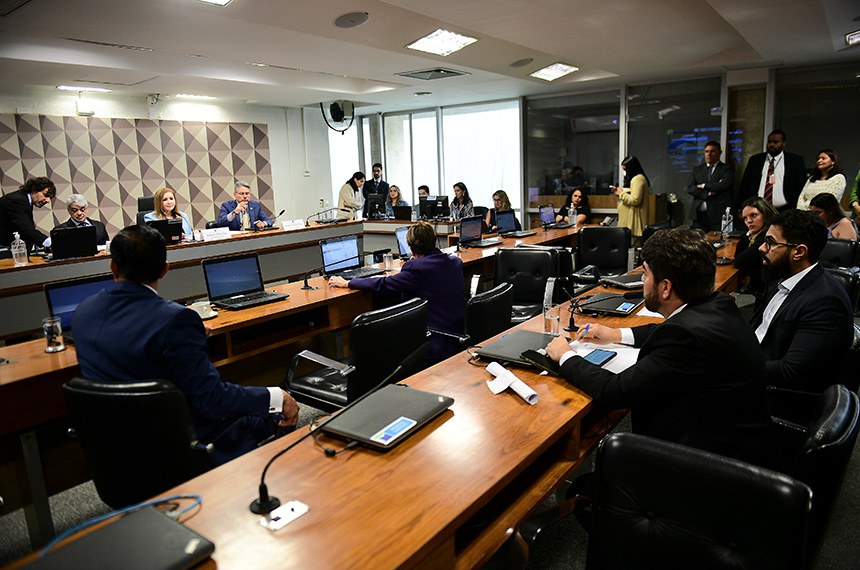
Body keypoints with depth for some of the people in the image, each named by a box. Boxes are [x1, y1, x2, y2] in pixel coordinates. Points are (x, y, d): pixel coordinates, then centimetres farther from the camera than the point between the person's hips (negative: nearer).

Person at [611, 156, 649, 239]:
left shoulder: (638, 179, -14)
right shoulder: (633, 178, 19)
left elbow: (635, 200, -22)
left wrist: (621, 193, -11)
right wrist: (619, 191, 14)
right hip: (629, 219, 10)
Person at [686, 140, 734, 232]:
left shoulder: (727, 169, 6)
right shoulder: (697, 169, 16)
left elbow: (724, 186, -11)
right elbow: (690, 188, 4)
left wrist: (703, 186, -3)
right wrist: (708, 194, -9)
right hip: (699, 214, 3)